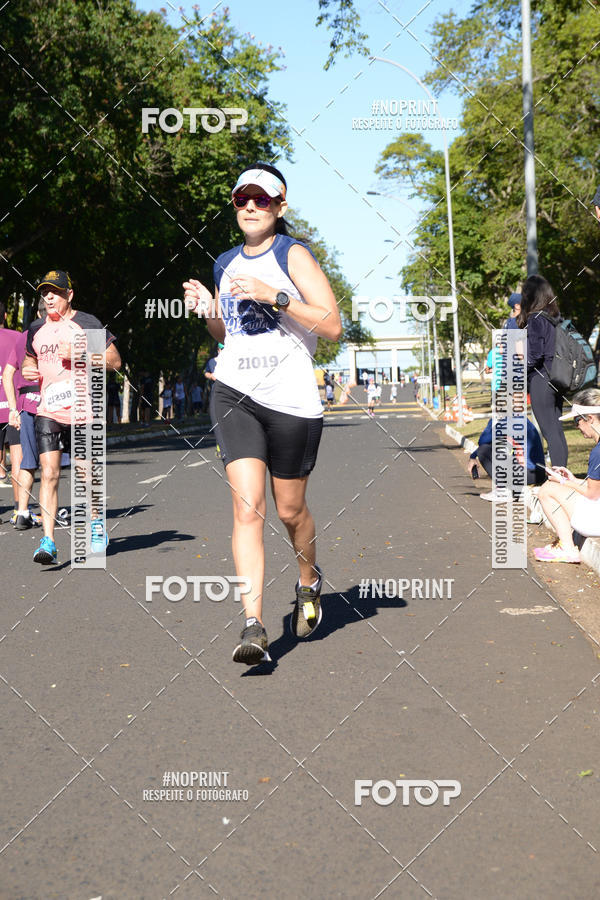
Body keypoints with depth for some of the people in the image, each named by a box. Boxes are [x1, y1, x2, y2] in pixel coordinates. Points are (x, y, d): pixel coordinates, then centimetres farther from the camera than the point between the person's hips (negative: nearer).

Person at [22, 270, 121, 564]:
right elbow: (29, 358, 30)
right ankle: (48, 542, -13)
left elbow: (115, 361, -3)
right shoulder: (36, 329, 12)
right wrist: (27, 370, 5)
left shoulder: (86, 323, -2)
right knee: (49, 472, -10)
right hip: (48, 411, 3)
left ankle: (96, 525, 34)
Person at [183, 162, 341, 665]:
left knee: (290, 510, 10)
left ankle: (310, 583, 40)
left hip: (292, 399, -3)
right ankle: (253, 627, -13)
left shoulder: (293, 254, -3)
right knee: (247, 507, -11)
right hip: (234, 394, 3)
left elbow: (332, 326, -11)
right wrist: (207, 308, 6)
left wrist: (275, 296, -19)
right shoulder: (226, 263, 14)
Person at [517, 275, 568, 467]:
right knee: (557, 430, 12)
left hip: (540, 380, -7)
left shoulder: (536, 319, -13)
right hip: (556, 381, 8)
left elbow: (534, 354, -18)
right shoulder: (556, 318, 9)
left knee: (549, 431, -5)